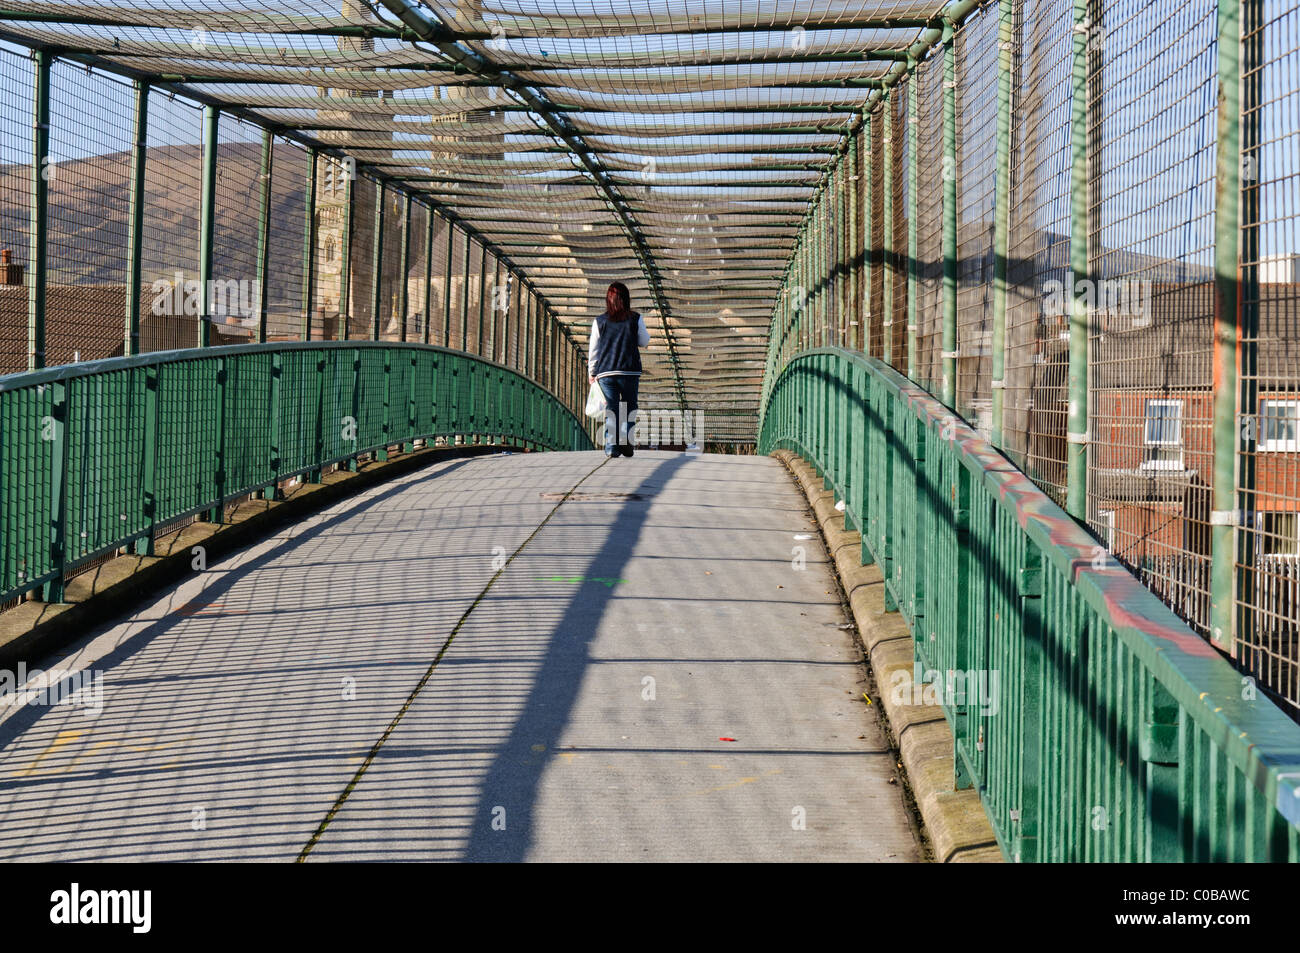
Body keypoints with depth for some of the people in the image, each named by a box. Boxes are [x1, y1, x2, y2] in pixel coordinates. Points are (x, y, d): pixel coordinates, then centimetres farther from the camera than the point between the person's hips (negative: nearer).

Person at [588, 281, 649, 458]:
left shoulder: (599, 321, 2)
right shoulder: (636, 319, 0)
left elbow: (593, 350, 6)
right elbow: (645, 342, 12)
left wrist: (592, 373, 15)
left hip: (606, 373, 1)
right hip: (630, 372, -1)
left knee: (611, 410, 3)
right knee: (629, 408, 11)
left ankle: (611, 447, -4)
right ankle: (626, 443, -3)